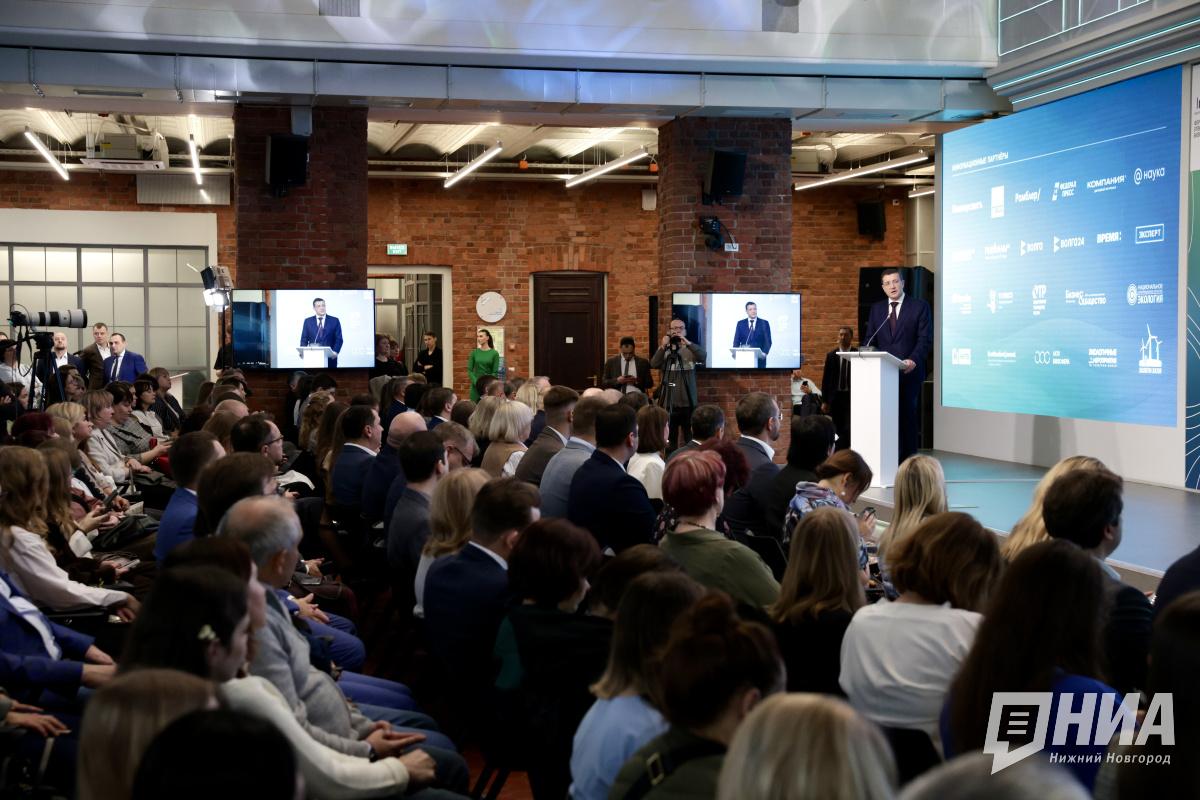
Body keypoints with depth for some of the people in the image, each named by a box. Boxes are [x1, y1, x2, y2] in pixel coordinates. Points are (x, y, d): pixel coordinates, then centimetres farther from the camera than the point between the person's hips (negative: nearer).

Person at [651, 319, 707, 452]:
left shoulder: (690, 350, 3)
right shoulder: (663, 350, 8)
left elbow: (703, 356, -17)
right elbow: (654, 364, -9)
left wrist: (687, 343, -24)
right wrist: (663, 346, -17)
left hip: (688, 402, -1)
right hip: (669, 402, 1)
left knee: (690, 439, -1)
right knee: (670, 439, 7)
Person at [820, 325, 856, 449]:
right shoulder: (831, 355, 7)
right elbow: (826, 378, 7)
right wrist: (824, 401, 2)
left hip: (852, 397, -2)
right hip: (835, 397, 2)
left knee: (849, 429, -11)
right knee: (837, 430, 5)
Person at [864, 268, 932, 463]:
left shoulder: (919, 306, 3)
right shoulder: (876, 309, 15)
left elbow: (925, 339, -4)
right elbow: (870, 339, 14)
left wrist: (913, 360, -20)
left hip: (909, 372, -2)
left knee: (908, 417, 2)